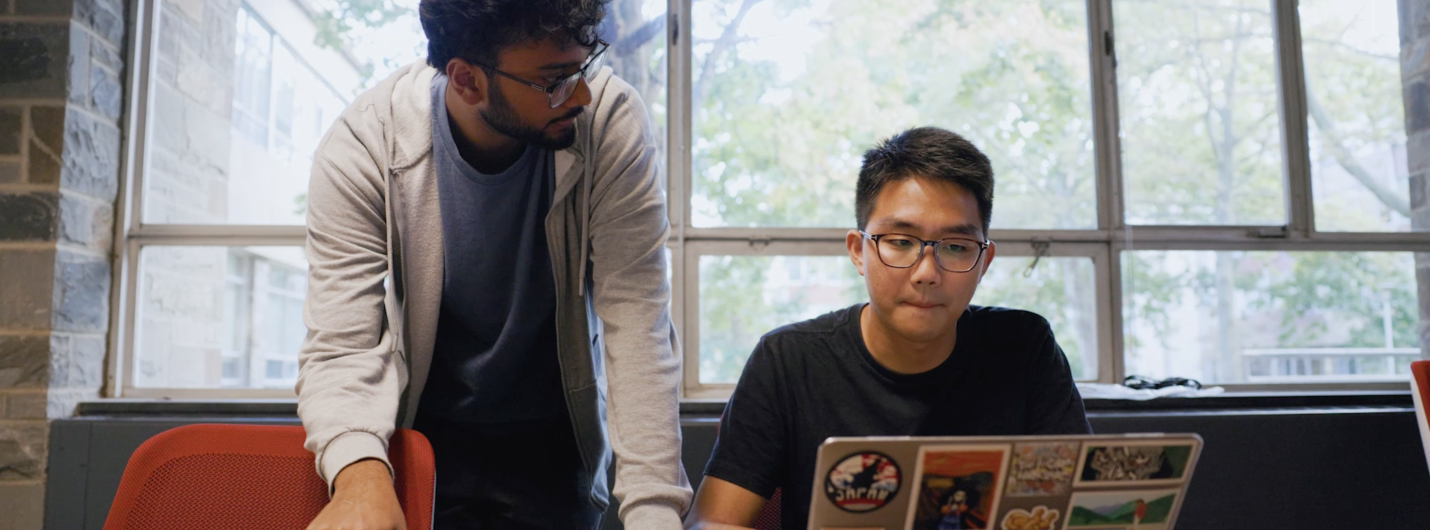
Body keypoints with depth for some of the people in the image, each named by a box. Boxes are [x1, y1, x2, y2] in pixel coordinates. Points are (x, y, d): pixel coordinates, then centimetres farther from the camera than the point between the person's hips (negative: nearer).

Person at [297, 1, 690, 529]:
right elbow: (339, 348, -23)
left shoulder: (611, 122, -23)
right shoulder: (361, 148, -21)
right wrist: (360, 476, -44)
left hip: (555, 441, 0)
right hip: (427, 429, 0)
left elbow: (636, 322, -25)